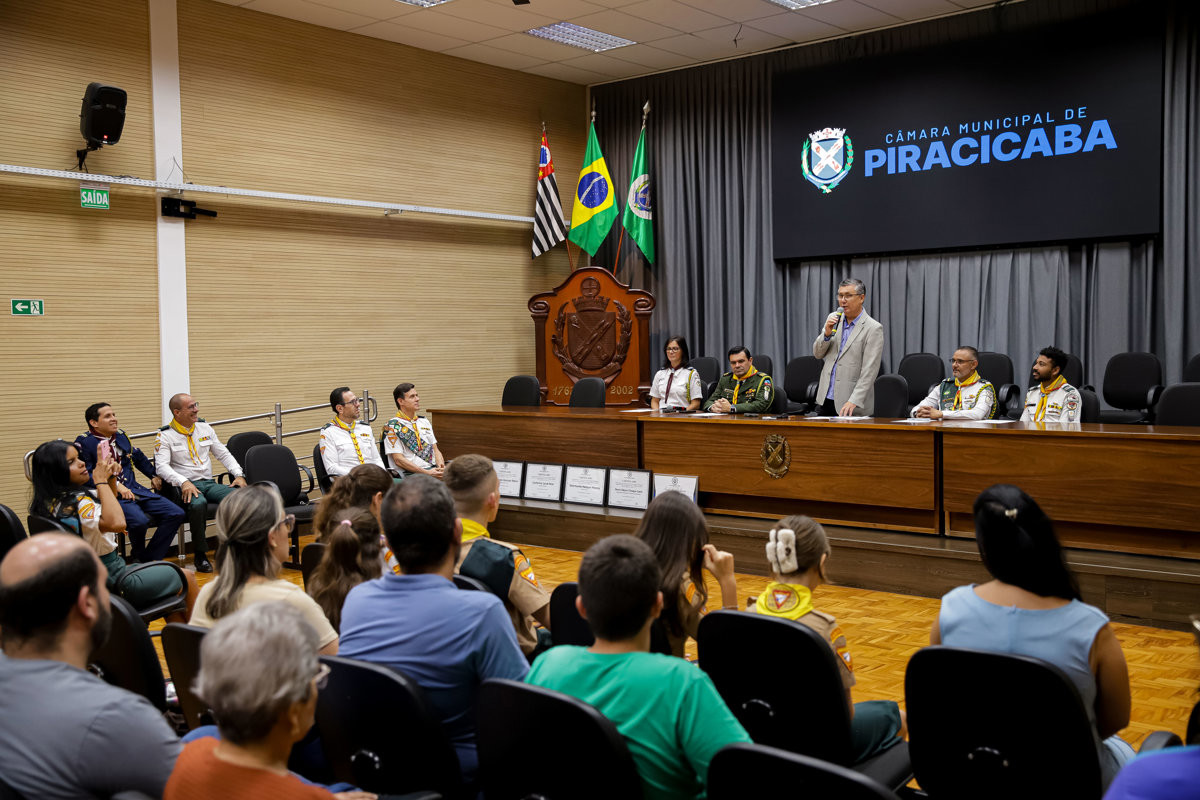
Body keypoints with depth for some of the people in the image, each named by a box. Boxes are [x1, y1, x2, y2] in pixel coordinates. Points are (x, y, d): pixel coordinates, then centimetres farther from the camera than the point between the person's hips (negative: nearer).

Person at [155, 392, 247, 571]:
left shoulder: (205, 428, 15)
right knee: (198, 503, -39)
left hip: (209, 483, 5)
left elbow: (224, 454, 19)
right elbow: (161, 466, -12)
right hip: (185, 487, -4)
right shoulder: (165, 436, 0)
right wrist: (183, 482, -29)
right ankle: (200, 555, -23)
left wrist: (239, 475, 3)